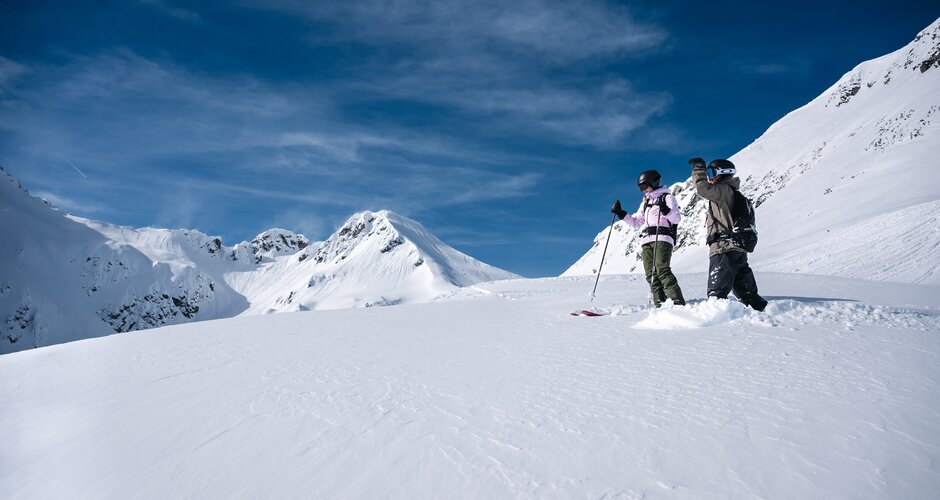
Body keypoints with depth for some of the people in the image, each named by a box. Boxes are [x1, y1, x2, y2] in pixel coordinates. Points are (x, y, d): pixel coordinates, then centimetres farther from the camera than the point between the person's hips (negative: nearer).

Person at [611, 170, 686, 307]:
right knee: (651, 274, -6)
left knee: (662, 270, -22)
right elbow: (637, 223, 27)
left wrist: (665, 209, -23)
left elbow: (676, 218, -5)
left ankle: (678, 303, -26)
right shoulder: (645, 202, 28)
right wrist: (621, 213, 16)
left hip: (662, 238, -6)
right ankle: (661, 305, -9)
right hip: (647, 240, 7)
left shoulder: (667, 197, 8)